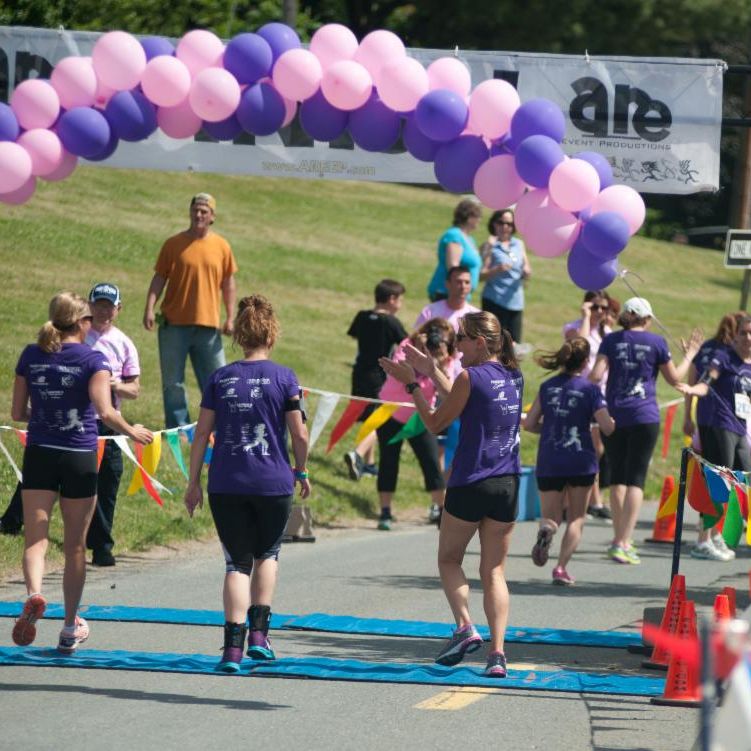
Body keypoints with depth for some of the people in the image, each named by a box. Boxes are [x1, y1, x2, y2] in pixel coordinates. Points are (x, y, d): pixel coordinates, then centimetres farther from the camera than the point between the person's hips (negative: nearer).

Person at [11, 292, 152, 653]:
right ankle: (70, 628, 19)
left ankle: (34, 595, -32)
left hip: (39, 455, 2)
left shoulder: (31, 356, 3)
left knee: (35, 538, 0)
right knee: (75, 546, 11)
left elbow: (17, 412, 6)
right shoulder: (93, 359, -8)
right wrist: (131, 431, 0)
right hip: (79, 458, -1)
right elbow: (105, 411, -18)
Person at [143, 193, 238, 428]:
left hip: (208, 325, 1)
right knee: (173, 382, 1)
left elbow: (228, 284, 11)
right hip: (174, 323, -1)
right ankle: (178, 428, 8)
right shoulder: (174, 244, 1)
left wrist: (230, 318, 6)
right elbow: (159, 278, 1)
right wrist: (149, 309, -10)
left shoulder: (221, 247, 6)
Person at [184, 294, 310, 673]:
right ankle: (258, 633, 11)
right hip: (273, 483, -1)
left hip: (225, 485, 1)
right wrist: (301, 471, 12)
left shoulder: (220, 378, 2)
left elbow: (202, 433, 2)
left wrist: (193, 482, 9)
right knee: (267, 553, 22)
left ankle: (233, 647, -6)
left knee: (238, 562, 6)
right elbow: (299, 434, -5)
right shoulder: (284, 378, -4)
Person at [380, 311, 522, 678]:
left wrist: (411, 383, 3)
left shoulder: (470, 377, -12)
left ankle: (465, 627, -4)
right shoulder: (514, 377, 8)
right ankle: (497, 651, -4)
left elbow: (436, 423, -4)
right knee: (494, 571, 8)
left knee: (449, 559, 15)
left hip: (470, 483, -5)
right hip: (507, 484, 6)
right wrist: (432, 371, 24)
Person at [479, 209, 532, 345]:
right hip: (495, 302, -5)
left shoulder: (519, 244, 13)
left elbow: (527, 273, 17)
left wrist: (526, 272, -6)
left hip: (516, 302, 5)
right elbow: (481, 275, -8)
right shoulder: (490, 246, -2)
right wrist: (497, 270, -25)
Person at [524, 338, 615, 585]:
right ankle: (562, 567, 1)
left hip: (548, 463, 2)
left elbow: (529, 424, 4)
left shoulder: (547, 386, 4)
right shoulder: (590, 389, -7)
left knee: (550, 517, 12)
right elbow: (608, 428, -11)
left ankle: (546, 529, -24)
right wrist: (611, 421, 11)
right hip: (581, 462, -2)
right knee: (576, 518, 13)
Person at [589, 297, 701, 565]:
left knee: (617, 477, 12)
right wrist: (689, 355, 22)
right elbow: (674, 379, 8)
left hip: (614, 414, 2)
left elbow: (596, 375, -7)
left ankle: (620, 539, 18)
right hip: (644, 417, -2)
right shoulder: (656, 342, 0)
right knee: (636, 479, -3)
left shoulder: (611, 340, 3)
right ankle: (623, 544, -12)